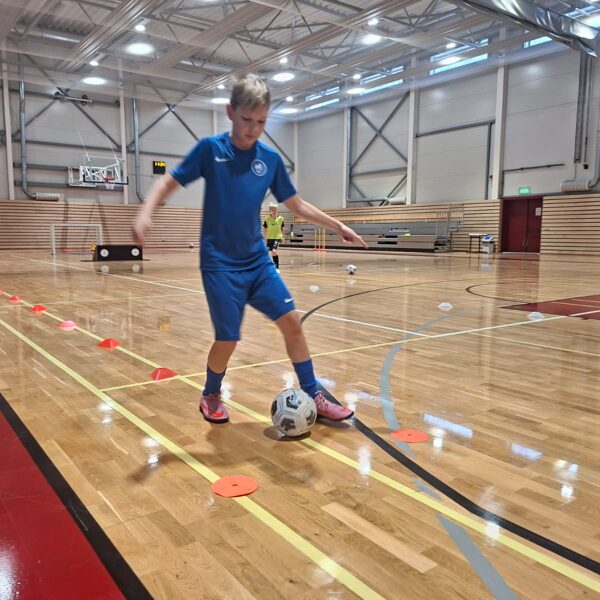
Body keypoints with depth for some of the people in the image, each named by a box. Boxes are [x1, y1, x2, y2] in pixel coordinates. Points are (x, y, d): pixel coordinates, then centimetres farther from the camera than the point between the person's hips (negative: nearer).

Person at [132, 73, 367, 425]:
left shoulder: (271, 159, 3)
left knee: (292, 321, -2)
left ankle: (314, 397, 13)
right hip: (220, 264, -3)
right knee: (228, 339, -4)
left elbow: (296, 205, 13)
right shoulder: (210, 149, -5)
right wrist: (146, 213, -19)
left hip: (258, 261, 4)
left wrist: (338, 226, 10)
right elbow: (169, 183, 0)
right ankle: (211, 396, 26)